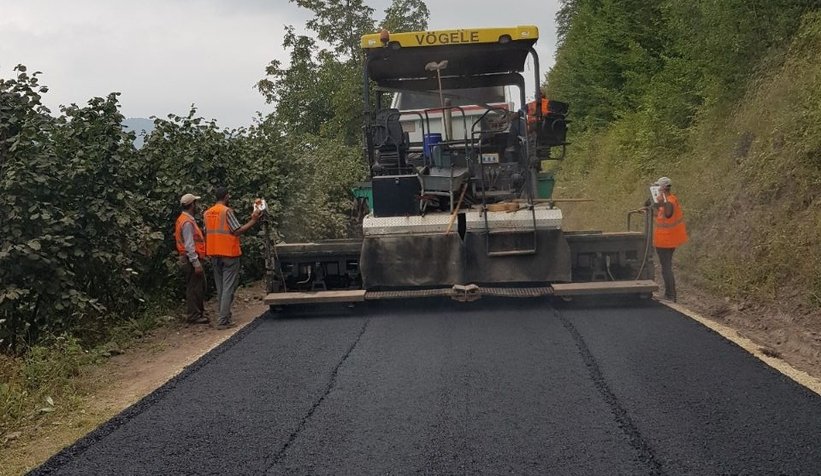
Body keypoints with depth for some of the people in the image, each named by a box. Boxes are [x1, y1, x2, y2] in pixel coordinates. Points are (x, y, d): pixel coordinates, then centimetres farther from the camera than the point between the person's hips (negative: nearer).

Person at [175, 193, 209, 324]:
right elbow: (189, 245, -22)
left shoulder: (185, 219, 15)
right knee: (194, 288, -5)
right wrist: (196, 263, -22)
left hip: (190, 259, 10)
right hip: (191, 259, -10)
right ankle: (193, 316, 1)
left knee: (200, 285, 17)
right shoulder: (187, 222, -17)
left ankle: (199, 312, 25)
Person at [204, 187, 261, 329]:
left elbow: (207, 232, 12)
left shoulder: (207, 213, 8)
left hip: (214, 254, 7)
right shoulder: (227, 211, -12)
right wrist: (253, 221, -9)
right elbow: (237, 231, -15)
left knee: (220, 288, 14)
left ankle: (225, 317, 19)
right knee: (228, 288, -5)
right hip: (229, 253, -7)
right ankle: (223, 320, -10)